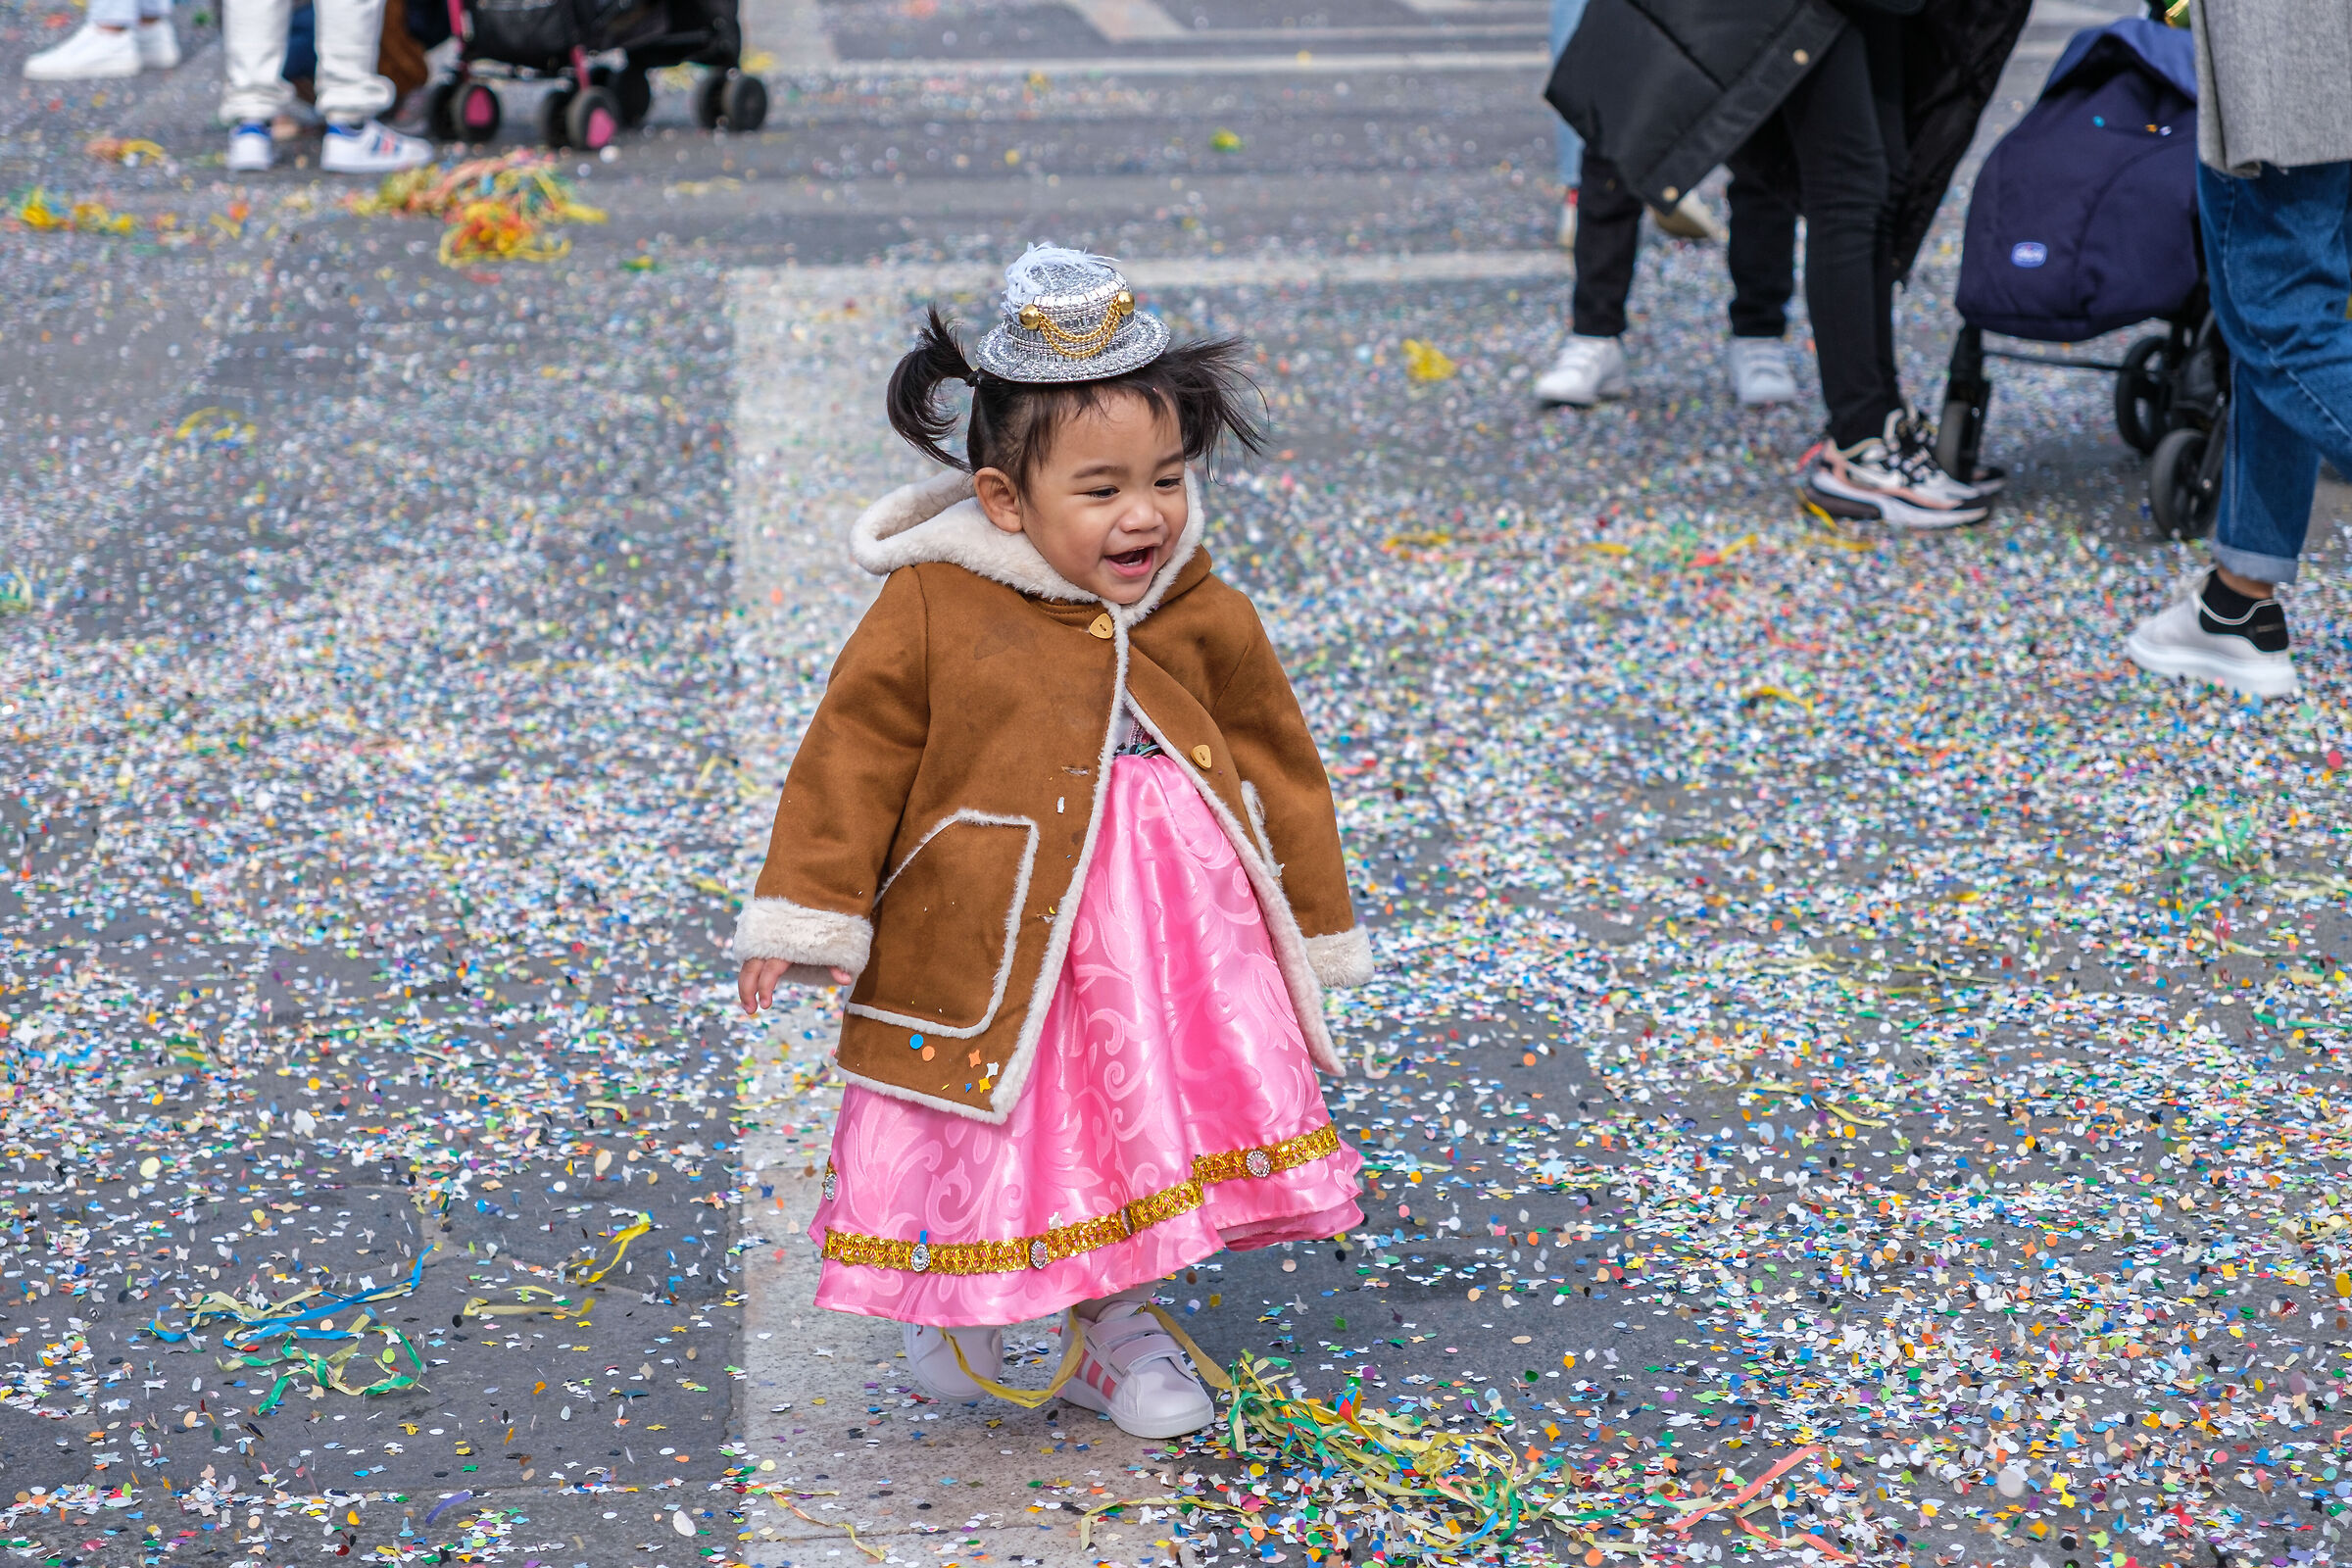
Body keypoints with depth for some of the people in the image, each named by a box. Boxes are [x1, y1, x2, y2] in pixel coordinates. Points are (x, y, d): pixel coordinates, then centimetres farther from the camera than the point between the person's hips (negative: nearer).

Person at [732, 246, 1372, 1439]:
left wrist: (1312, 923, 14)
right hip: (991, 942, -3)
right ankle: (952, 1309, 38)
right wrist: (805, 916, -6)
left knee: (1149, 1133, 9)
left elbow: (1276, 763, 9)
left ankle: (1116, 1326, 32)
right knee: (982, 1148, 9)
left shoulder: (1205, 619, -2)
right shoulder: (933, 608, -12)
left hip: (1167, 939, 3)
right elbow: (853, 756, -5)